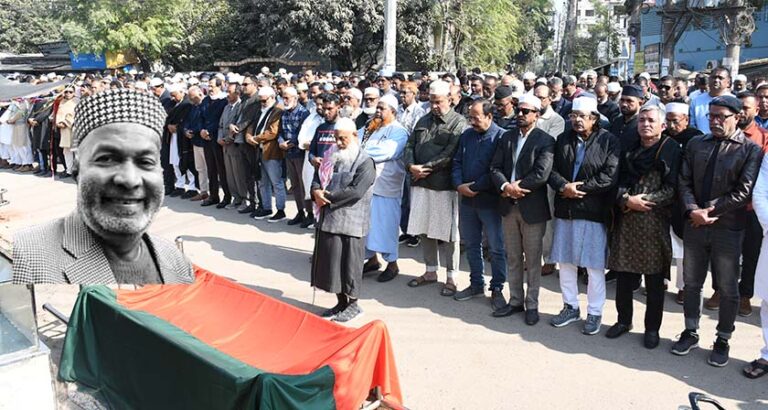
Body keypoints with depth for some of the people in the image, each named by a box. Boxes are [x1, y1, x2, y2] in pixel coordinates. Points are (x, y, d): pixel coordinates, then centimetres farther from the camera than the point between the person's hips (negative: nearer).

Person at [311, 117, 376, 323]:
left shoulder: (365, 162, -10)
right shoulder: (333, 157, 15)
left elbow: (356, 191, -20)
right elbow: (318, 177, 14)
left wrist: (328, 196, -15)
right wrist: (316, 192, -10)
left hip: (351, 222, -7)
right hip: (329, 219, 7)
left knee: (349, 263, 0)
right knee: (330, 262, 11)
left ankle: (353, 305, 17)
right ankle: (341, 303, 25)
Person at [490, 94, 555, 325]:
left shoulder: (545, 141, -8)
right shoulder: (507, 137, 9)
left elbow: (541, 174, -19)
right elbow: (495, 167, 2)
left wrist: (516, 188, -16)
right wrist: (505, 186, -16)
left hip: (532, 208, -5)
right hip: (508, 206, 5)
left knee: (532, 260, 6)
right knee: (512, 258, 14)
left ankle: (532, 305, 18)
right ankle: (515, 301, 26)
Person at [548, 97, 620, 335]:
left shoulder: (609, 141, -5)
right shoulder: (562, 140, 10)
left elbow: (610, 176, -14)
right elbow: (552, 170, 4)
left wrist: (579, 188, -15)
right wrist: (564, 187, -14)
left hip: (594, 212, -5)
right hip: (565, 210, 5)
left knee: (594, 266, 2)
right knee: (565, 262, 12)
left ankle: (594, 313, 16)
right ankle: (570, 307, 27)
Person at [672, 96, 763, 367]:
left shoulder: (751, 150, -4)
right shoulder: (696, 144, 8)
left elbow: (745, 191, -12)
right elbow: (684, 181, 3)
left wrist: (710, 210, -15)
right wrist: (693, 210, -13)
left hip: (728, 229, -3)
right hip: (695, 225, 4)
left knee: (727, 288, 7)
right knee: (691, 283, 13)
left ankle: (723, 340, 23)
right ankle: (690, 332, 29)